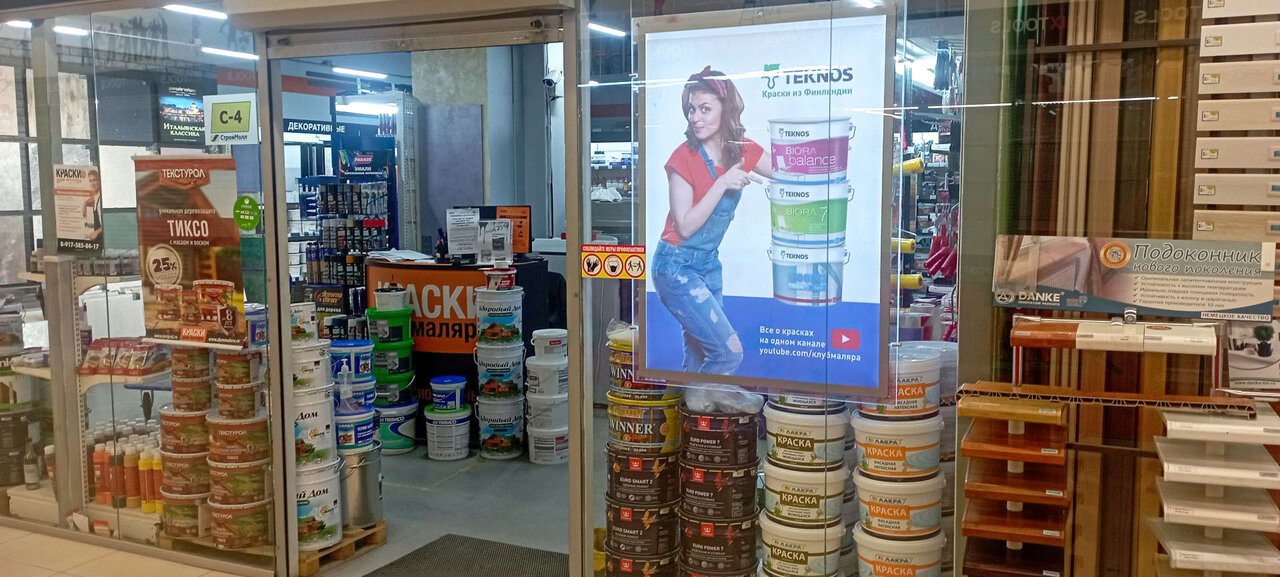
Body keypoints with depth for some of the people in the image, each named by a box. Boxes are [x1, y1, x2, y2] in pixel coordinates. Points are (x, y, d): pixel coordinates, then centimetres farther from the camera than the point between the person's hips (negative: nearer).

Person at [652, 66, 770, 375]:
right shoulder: (684, 157, -15)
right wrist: (723, 183, -24)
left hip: (710, 264, 6)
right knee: (729, 352, -11)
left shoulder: (742, 150, 1)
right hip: (677, 266, -6)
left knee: (700, 356, 11)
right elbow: (685, 226, -17)